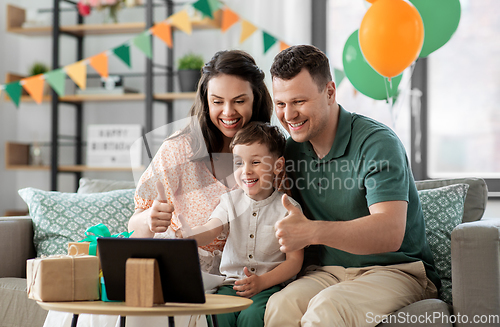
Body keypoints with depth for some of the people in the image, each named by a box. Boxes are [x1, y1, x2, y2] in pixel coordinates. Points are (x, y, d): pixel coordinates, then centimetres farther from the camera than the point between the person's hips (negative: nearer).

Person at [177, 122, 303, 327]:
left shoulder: (288, 208, -1)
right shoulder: (231, 200, 10)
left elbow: (295, 260, -2)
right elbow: (209, 230, -7)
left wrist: (262, 281, -17)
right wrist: (186, 236, -30)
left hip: (272, 283, -2)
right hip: (231, 282, 2)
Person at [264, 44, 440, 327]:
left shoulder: (377, 144, -14)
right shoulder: (292, 150, 8)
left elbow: (390, 233, -27)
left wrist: (312, 232, -41)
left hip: (395, 270, -5)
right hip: (326, 272, 5)